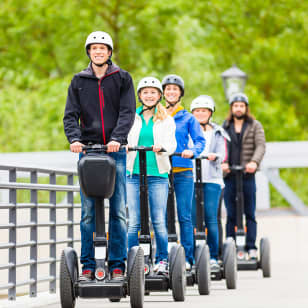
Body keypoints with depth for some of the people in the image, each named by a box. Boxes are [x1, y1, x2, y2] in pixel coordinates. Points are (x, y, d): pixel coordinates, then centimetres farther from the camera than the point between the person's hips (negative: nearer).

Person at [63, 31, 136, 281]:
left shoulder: (122, 79, 7)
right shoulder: (79, 81, 12)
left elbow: (127, 112, -2)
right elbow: (71, 114, 6)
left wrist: (117, 138, -18)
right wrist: (74, 138, -13)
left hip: (115, 150, -1)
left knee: (118, 211, -2)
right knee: (88, 212, -1)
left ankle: (118, 265, 3)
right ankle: (88, 266, 3)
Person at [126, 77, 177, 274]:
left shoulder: (166, 120, 11)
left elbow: (171, 144, -1)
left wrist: (161, 147, -25)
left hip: (158, 174, -1)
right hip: (134, 174, 1)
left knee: (159, 221, -4)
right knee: (134, 221, -3)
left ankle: (162, 261, 6)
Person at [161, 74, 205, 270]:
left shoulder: (188, 118, 9)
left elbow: (200, 141, 2)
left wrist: (192, 151, -18)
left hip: (183, 172, -1)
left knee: (184, 216, -3)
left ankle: (187, 258, 2)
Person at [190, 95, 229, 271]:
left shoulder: (217, 133, 16)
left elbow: (222, 155, 6)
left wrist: (214, 156, -16)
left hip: (212, 179, 0)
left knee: (211, 218, -5)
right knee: (191, 218, -7)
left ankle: (214, 257, -1)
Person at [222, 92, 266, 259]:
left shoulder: (255, 126, 11)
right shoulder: (224, 127, 15)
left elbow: (260, 146, -2)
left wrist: (254, 162, -20)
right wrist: (221, 162, -14)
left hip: (247, 175, -1)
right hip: (229, 176, 1)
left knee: (250, 213, -1)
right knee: (231, 214, 1)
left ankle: (251, 247, 1)